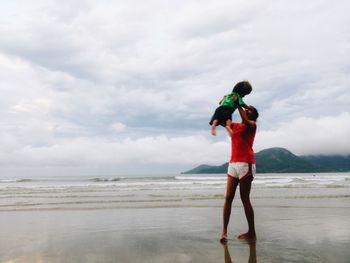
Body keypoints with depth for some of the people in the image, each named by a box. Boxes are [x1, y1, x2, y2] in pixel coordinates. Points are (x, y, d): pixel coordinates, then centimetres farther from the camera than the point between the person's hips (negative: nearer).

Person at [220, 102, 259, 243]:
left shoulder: (252, 125, 3)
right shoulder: (235, 126, 20)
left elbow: (246, 121, -20)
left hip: (246, 164, -6)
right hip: (233, 164, 6)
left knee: (245, 199, -4)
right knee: (228, 197, -2)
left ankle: (252, 233, 6)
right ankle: (224, 231, -1)